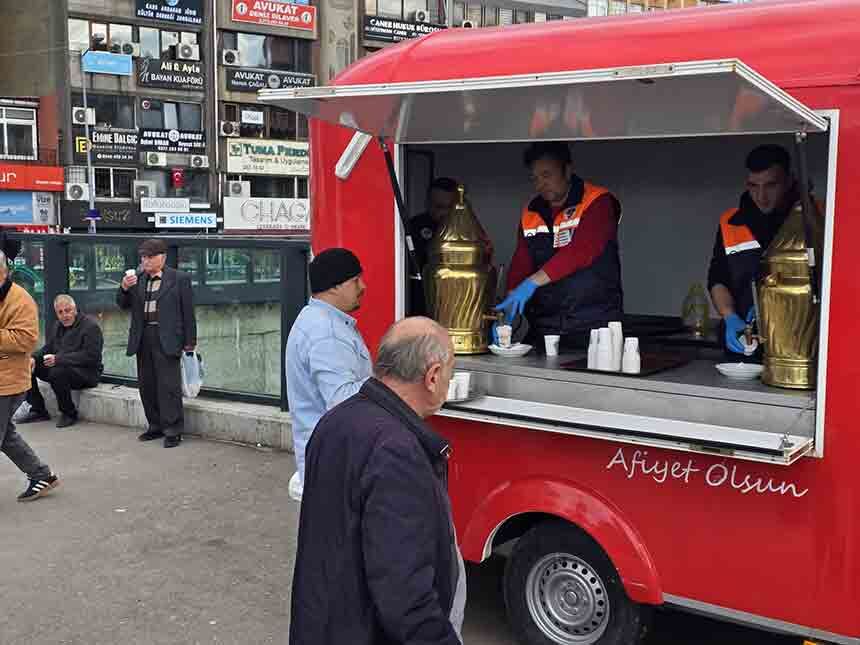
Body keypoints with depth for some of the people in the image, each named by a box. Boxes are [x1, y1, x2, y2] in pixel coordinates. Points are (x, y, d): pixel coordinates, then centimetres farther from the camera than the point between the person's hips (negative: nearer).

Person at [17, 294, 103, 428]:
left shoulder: (91, 326, -13)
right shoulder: (58, 326, 14)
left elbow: (91, 357, -23)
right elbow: (48, 348, 19)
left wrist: (59, 359, -27)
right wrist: (34, 358, -5)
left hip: (87, 372, -8)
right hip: (60, 367, 8)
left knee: (57, 372, -37)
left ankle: (69, 413, -15)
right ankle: (38, 411, 3)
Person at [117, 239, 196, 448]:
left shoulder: (179, 279, -2)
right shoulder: (137, 279, 12)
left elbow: (188, 312, -3)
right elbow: (123, 305, 13)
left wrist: (189, 341, -6)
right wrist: (124, 288, -8)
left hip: (166, 340, -6)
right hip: (143, 339, 6)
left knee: (168, 385, -6)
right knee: (146, 385, 12)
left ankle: (173, 431, 2)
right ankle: (155, 426, 24)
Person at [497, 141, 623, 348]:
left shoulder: (597, 202, -7)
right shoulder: (530, 213, 11)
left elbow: (581, 251, -22)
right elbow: (520, 266, 7)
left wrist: (533, 281, -30)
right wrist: (508, 310, -9)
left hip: (593, 325, -5)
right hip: (543, 327, 5)